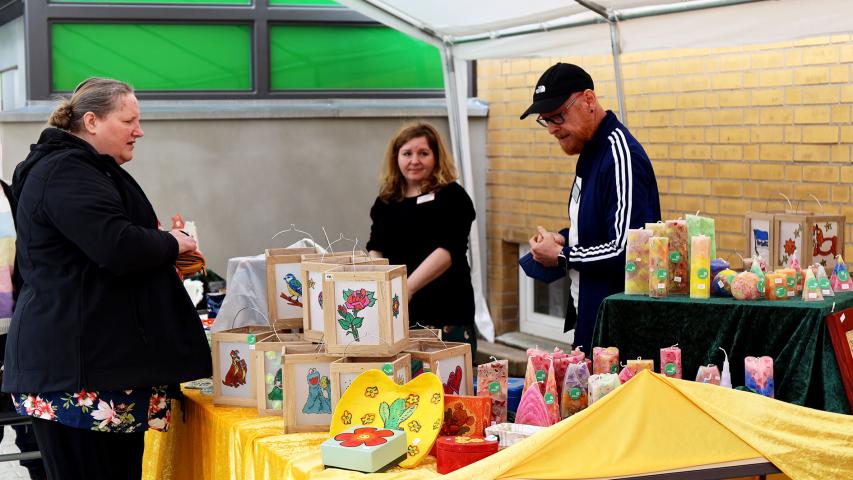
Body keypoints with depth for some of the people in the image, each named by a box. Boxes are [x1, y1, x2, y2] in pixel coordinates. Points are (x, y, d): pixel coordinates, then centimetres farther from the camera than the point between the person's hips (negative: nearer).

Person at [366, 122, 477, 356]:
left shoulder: (452, 197, -3)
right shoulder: (385, 201, 14)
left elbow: (448, 250, -15)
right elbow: (376, 249, 11)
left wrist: (408, 286, -28)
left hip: (446, 318, -4)